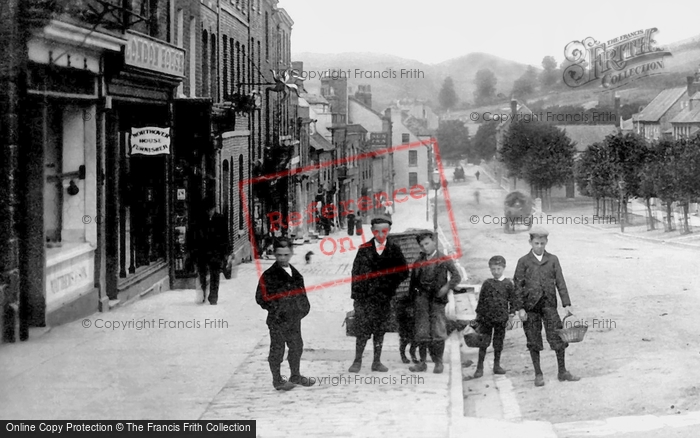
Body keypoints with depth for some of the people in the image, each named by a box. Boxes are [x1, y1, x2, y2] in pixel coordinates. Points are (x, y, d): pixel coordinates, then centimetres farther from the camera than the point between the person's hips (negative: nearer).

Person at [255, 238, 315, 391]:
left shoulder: (295, 273, 10)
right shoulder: (269, 275, -12)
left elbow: (301, 292, 19)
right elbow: (261, 297, -11)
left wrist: (304, 307, 5)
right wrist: (275, 309, -14)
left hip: (294, 319, 7)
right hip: (277, 320, -7)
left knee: (297, 346, 16)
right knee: (277, 349, 1)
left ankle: (295, 376, 32)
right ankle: (277, 380, 13)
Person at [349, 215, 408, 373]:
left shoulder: (394, 250, 6)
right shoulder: (364, 249, 2)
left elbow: (403, 272, 9)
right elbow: (356, 272, 1)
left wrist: (391, 285, -1)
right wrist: (356, 295, -4)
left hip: (384, 297, 2)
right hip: (364, 296, -2)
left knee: (380, 330, 7)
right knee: (363, 330, -5)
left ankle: (377, 362, 14)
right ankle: (357, 361, 4)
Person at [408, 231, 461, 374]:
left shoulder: (444, 259, 3)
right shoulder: (419, 261, 12)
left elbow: (456, 276, 1)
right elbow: (413, 280, 17)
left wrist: (447, 287, -14)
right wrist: (412, 296, 9)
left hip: (437, 299, -3)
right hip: (421, 297, 3)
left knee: (438, 331, -5)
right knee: (421, 331, 0)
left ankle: (438, 362, 5)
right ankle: (422, 362, 6)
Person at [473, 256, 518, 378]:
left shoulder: (508, 284, 0)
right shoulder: (487, 283, 2)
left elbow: (513, 298, 6)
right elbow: (481, 299, 7)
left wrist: (512, 312, -3)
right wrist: (478, 314, 6)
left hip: (501, 318, 0)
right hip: (486, 317, 0)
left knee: (498, 342, 9)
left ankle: (497, 365, 21)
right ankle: (480, 367, 6)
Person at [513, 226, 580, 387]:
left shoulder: (552, 260, 7)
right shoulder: (524, 261, 1)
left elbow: (560, 282, 6)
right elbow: (518, 285, -1)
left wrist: (566, 303, -2)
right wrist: (520, 308, -7)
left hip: (549, 303, 1)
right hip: (531, 305, -1)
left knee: (558, 337, -1)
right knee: (533, 341, 3)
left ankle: (562, 372, 11)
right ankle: (538, 374, 14)